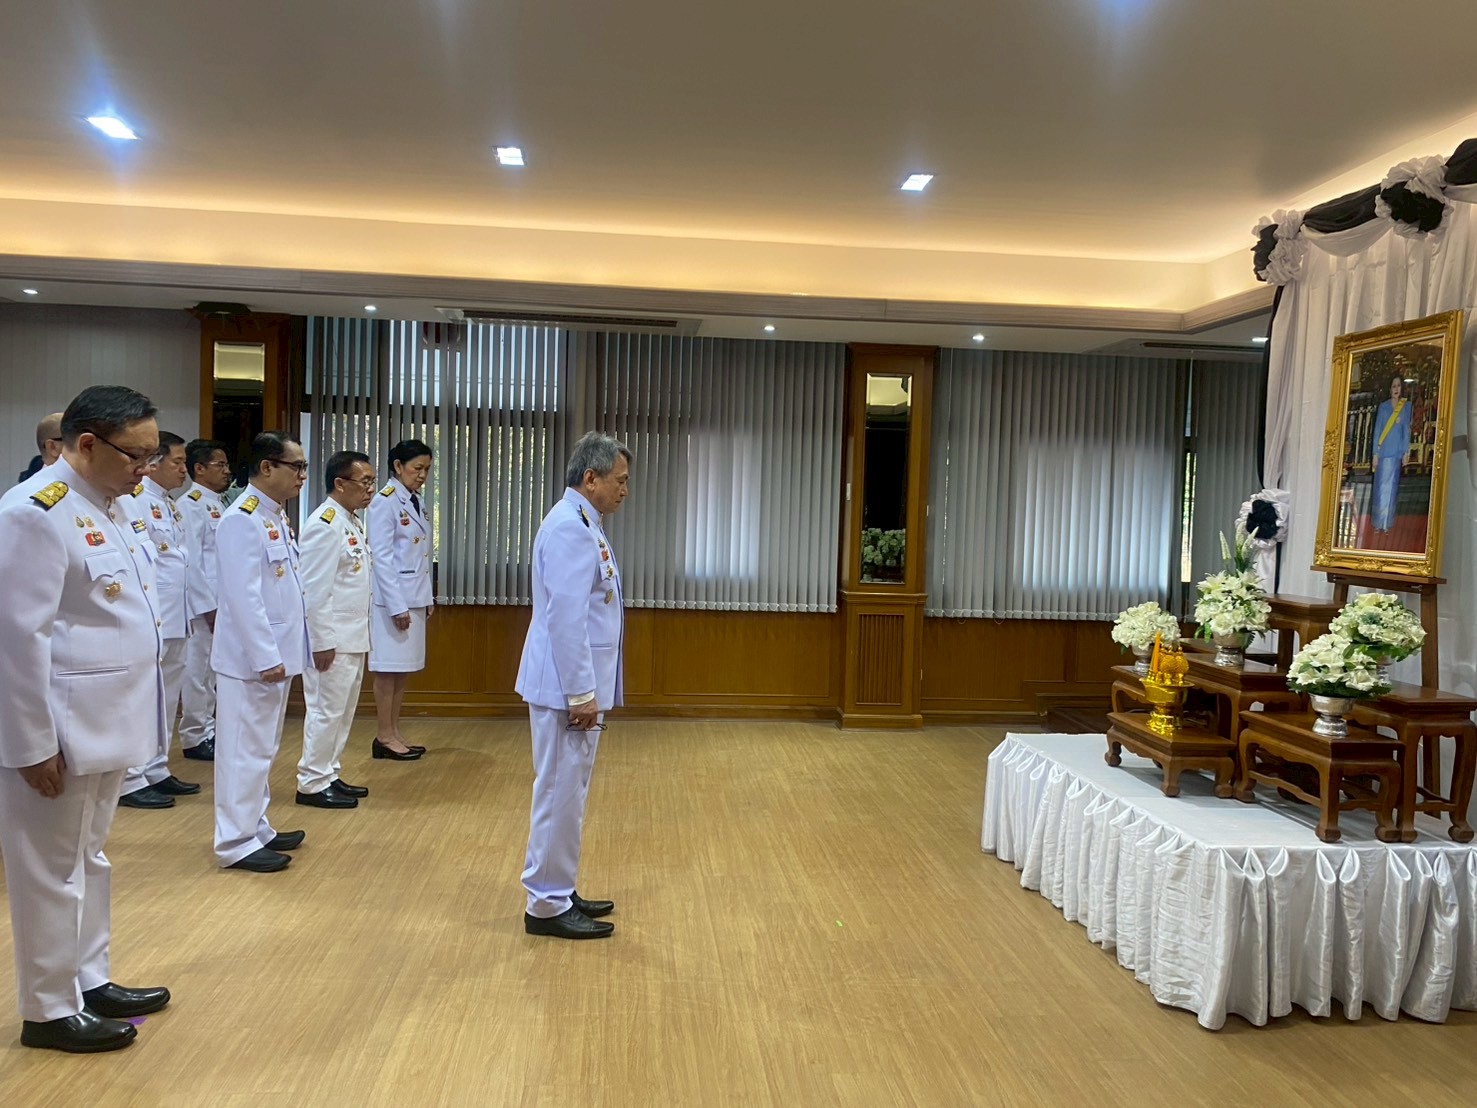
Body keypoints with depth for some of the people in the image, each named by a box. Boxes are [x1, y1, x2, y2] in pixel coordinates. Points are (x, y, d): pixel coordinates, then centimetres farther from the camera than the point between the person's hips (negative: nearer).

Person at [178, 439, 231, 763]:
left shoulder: (219, 505, 16)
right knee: (199, 670, 0)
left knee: (214, 669, 14)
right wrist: (208, 606, -17)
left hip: (224, 602, 8)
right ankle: (194, 737, 9)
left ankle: (208, 730, 24)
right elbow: (191, 560, -16)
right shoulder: (191, 504, -11)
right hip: (204, 603, -8)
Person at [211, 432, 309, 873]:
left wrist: (278, 653, 15)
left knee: (262, 748, 17)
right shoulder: (243, 519, -17)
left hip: (274, 654, 9)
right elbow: (244, 597, -22)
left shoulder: (276, 517, 12)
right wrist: (267, 658, -22)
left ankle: (256, 829, 27)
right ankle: (236, 843, 8)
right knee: (245, 750, -1)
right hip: (253, 659, -9)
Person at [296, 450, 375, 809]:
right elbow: (314, 589, -19)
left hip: (352, 637, 9)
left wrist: (359, 633, 16)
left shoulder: (352, 521, 13)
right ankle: (312, 784, 9)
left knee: (342, 712, 15)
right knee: (326, 711, -1)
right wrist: (322, 641, -20)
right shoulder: (324, 524, -16)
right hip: (331, 639, -9)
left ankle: (329, 776, 25)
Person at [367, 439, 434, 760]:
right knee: (389, 669, 0)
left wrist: (428, 597, 13)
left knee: (404, 668, 11)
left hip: (414, 597, 8)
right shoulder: (385, 502, -13)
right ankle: (384, 737, 8)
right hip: (393, 599, -8)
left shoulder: (416, 501, 12)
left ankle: (395, 733, 19)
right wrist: (397, 606, -19)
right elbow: (381, 558, -17)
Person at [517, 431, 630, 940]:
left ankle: (558, 893, 27)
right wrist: (581, 693, -21)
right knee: (560, 793, -1)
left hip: (580, 682, 10)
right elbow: (565, 616, -23)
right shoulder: (570, 527, -18)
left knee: (567, 792, 16)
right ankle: (547, 905, 10)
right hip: (567, 686, -10)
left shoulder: (582, 523, 14)